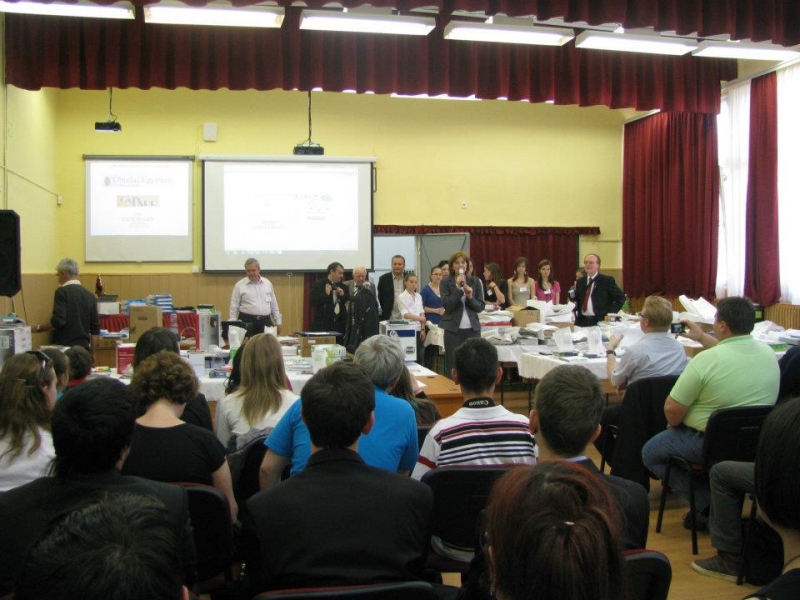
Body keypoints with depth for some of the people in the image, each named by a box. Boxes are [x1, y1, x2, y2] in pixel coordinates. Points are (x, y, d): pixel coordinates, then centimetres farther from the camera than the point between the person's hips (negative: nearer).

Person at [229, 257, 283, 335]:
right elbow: (234, 307, 2)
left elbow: (274, 305, 16)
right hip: (247, 322, -3)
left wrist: (278, 322, 13)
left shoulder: (268, 283, 10)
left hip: (265, 322, 3)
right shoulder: (239, 285, 1)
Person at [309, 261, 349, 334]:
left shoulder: (343, 287, 15)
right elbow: (313, 303, -9)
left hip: (340, 325, 4)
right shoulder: (318, 285, 0)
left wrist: (343, 295, -3)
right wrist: (326, 294, -17)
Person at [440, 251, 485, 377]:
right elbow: (447, 306, -10)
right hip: (453, 329, -2)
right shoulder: (446, 282, 0)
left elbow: (481, 307, 5)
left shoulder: (475, 281, 7)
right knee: (454, 366, 0)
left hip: (473, 329, 2)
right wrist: (458, 288, -15)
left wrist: (471, 297, -12)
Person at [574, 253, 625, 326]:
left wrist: (611, 314, -9)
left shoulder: (607, 280, -3)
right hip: (581, 321, 4)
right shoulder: (580, 281, 13)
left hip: (600, 321, -4)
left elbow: (621, 298, -3)